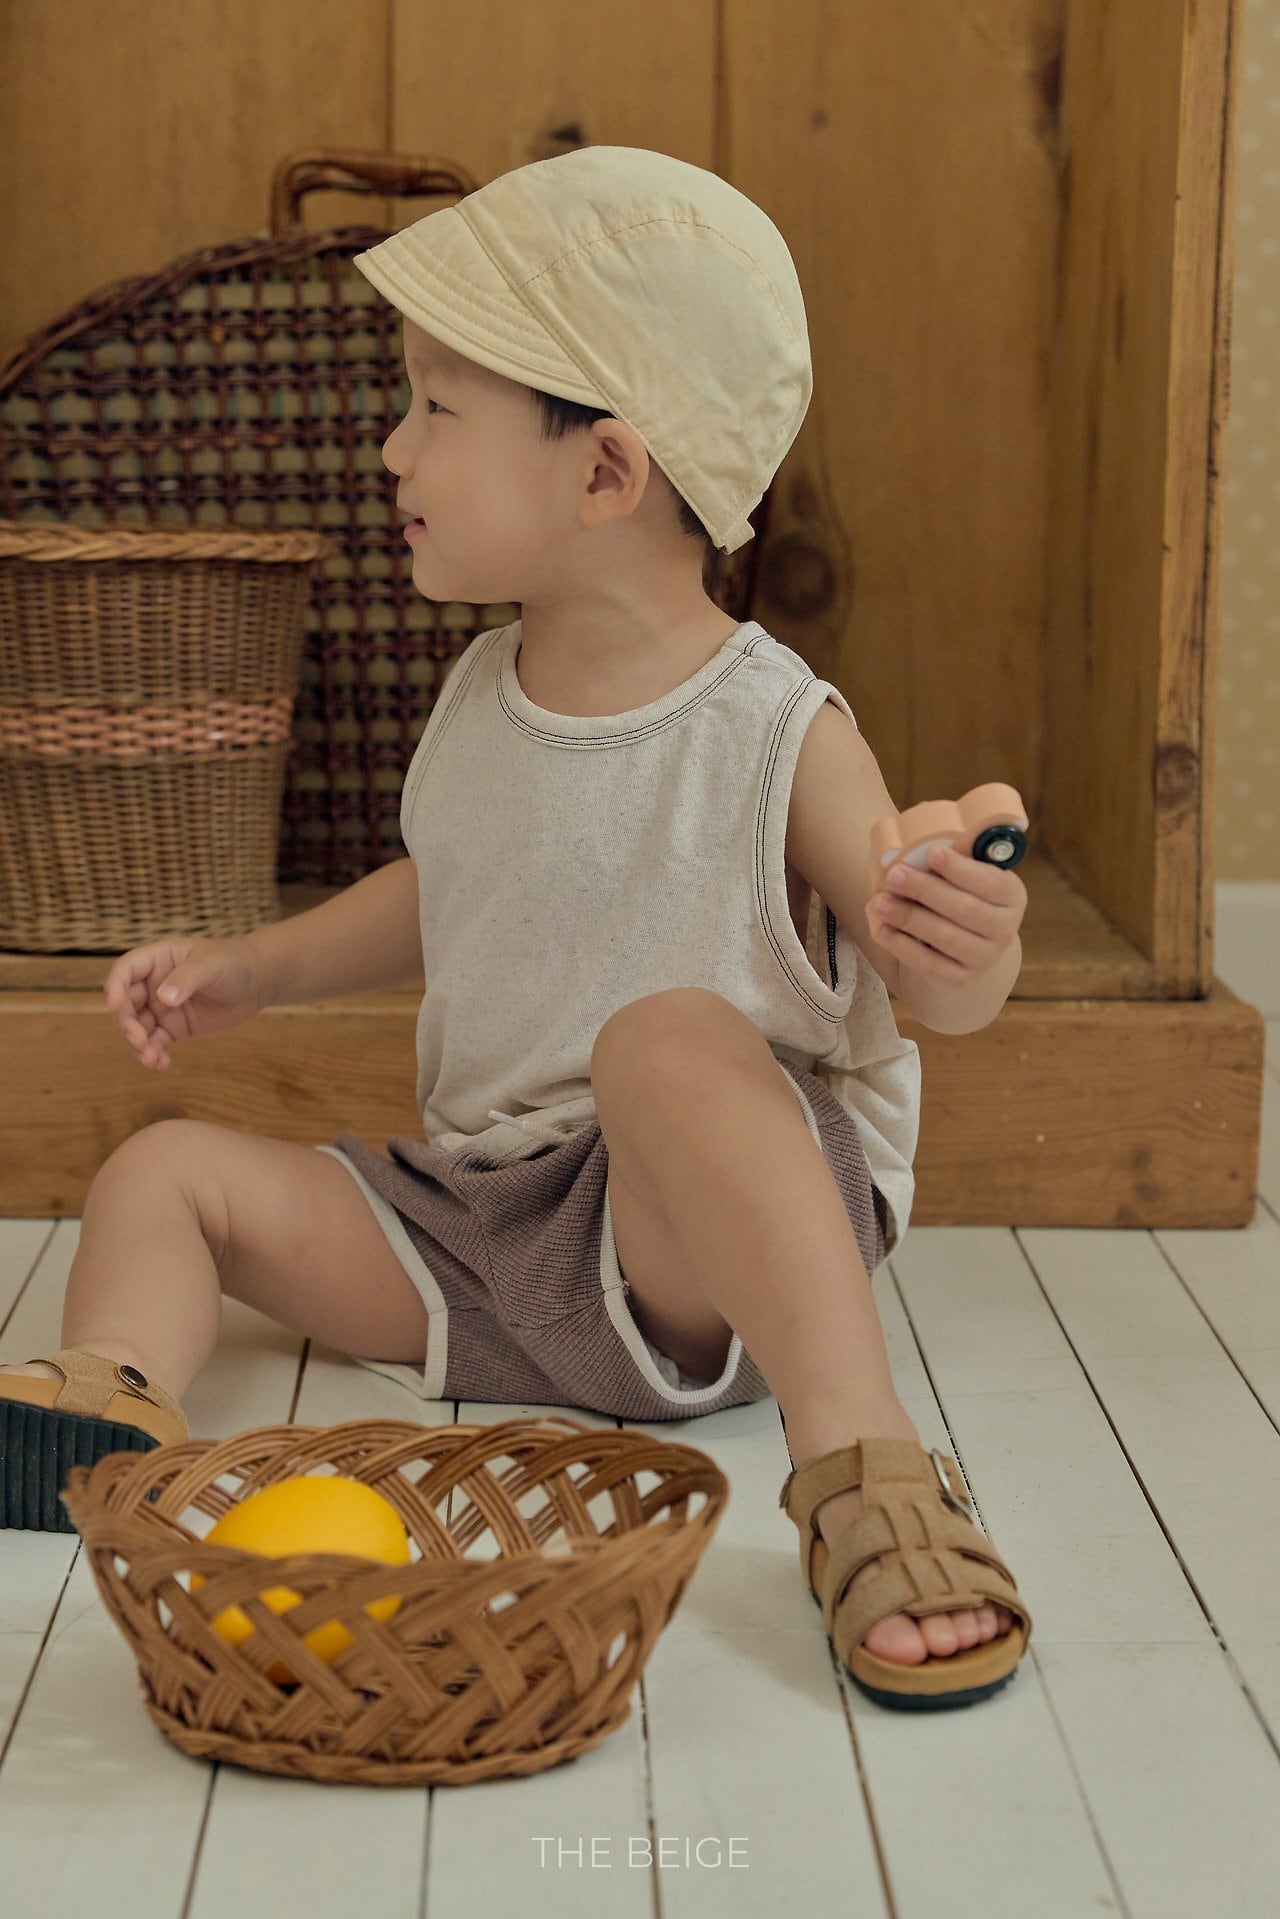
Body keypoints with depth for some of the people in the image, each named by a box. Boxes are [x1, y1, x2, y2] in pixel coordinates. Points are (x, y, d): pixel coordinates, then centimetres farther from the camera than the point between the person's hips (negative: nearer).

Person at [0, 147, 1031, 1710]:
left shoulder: (781, 736, -14)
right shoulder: (482, 696, 5)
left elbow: (933, 988, -8)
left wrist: (968, 952, -31)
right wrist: (251, 968, 18)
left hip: (707, 1238, -7)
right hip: (476, 1229, 7)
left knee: (669, 1032, -37)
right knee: (169, 1166, 0)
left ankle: (859, 1461, -45)